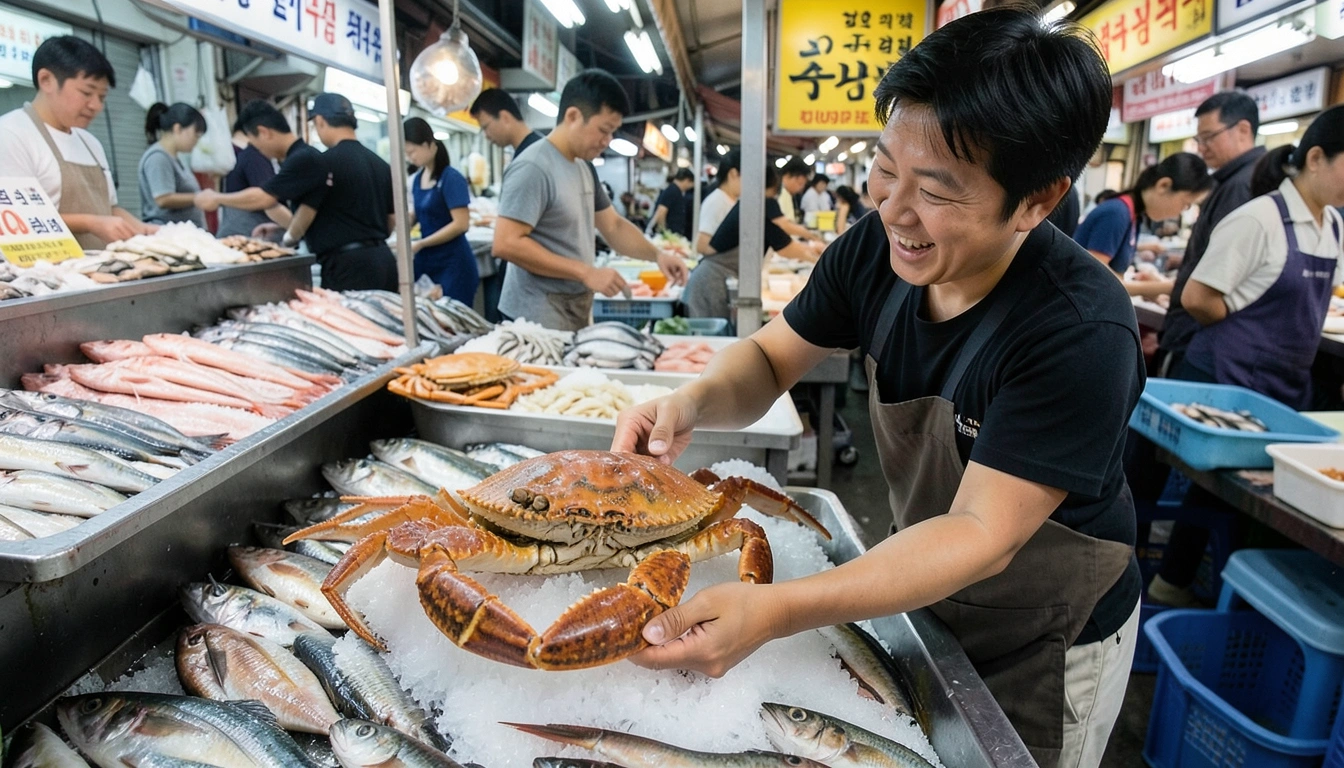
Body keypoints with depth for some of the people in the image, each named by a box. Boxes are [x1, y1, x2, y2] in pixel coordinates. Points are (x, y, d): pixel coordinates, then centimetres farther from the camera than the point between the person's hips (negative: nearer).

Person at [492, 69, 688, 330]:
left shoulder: (584, 167, 10)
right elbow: (506, 244, -24)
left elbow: (613, 226, 17)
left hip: (576, 311, 9)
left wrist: (657, 254, -1)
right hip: (539, 317, -8)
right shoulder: (533, 167, -17)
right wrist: (586, 273, -23)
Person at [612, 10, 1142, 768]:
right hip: (927, 598, 5)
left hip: (1045, 648, -4)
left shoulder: (1081, 333, -33)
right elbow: (769, 360, -7)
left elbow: (982, 535, -33)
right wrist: (692, 403, -30)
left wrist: (777, 610, -45)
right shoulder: (878, 248, -17)